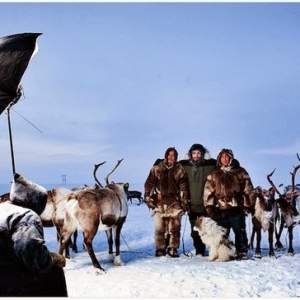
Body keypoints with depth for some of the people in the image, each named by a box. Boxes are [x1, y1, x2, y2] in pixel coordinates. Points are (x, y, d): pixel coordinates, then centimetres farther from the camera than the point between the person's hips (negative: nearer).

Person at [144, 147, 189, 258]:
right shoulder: (156, 168, 4)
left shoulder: (180, 170, 6)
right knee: (159, 227, 0)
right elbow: (149, 184, 4)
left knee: (174, 227, 2)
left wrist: (184, 202, -1)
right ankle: (160, 249, 11)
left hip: (174, 203, 1)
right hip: (159, 202, -1)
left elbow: (184, 187, 4)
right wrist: (148, 198, -2)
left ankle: (173, 249, 12)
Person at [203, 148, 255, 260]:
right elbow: (208, 190, 7)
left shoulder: (240, 172, 8)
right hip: (220, 209, 2)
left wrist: (247, 204, 0)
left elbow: (248, 189, 5)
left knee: (240, 232, 1)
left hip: (236, 208, -2)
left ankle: (242, 253, 10)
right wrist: (209, 206, 0)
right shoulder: (214, 174, 11)